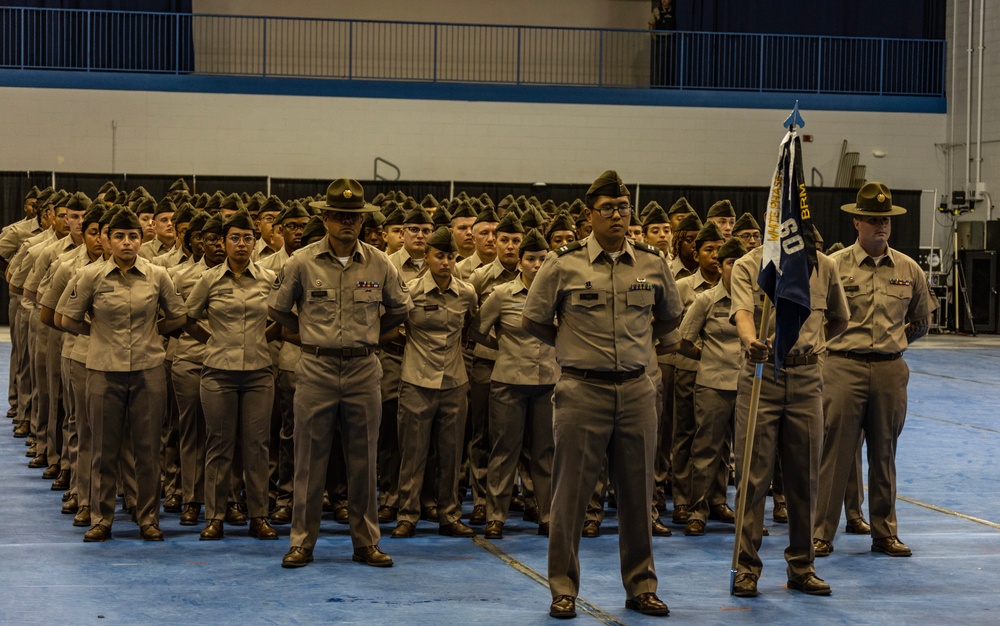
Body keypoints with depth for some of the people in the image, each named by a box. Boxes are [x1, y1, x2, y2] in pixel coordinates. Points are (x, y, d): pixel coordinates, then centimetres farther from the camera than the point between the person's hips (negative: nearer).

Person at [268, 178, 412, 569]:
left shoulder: (379, 265, 3)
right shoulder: (302, 263, -2)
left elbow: (401, 309, 17)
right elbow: (276, 308, 9)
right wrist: (308, 333, 9)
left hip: (363, 368, 2)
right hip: (316, 368, -1)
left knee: (363, 459, 6)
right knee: (310, 459, 2)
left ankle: (366, 542, 14)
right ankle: (302, 542, 9)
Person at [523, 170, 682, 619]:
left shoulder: (652, 265, 5)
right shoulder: (564, 265, -4)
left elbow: (670, 317, 22)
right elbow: (533, 320, 6)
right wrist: (573, 346, 10)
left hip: (636, 390, 3)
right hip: (582, 389, -3)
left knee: (637, 492, 9)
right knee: (570, 492, 0)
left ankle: (640, 586, 19)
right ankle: (563, 589, 9)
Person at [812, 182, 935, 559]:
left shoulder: (909, 270, 6)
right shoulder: (833, 266, -3)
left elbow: (922, 321, 19)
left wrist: (893, 342, 14)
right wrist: (840, 342, 5)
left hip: (890, 368, 3)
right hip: (844, 367, -3)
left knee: (884, 454, 10)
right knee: (834, 452, -2)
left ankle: (885, 533, 18)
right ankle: (821, 533, 3)